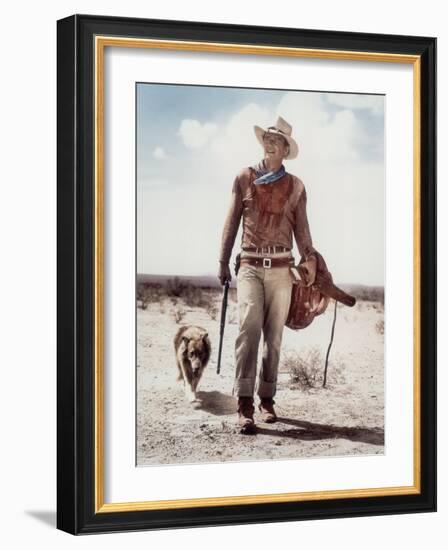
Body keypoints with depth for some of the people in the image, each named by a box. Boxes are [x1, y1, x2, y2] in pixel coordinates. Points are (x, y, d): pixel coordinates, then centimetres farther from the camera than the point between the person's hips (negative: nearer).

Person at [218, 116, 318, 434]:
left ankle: (267, 399, 14)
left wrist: (310, 258, -5)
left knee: (274, 335, 4)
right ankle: (245, 403, -25)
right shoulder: (245, 179, 9)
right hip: (250, 265, -2)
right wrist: (223, 262, 8)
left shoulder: (295, 186, 11)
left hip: (281, 268, 2)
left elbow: (301, 228, 10)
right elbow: (232, 222, 11)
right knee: (250, 325, -20)